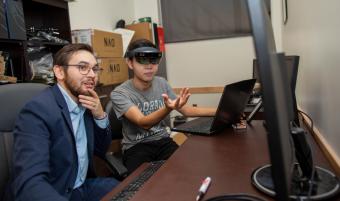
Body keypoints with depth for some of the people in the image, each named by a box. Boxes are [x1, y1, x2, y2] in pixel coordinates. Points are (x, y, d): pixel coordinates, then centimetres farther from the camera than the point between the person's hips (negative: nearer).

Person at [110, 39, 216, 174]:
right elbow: (144, 123, -28)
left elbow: (186, 110, 7)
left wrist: (220, 111, -4)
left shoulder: (161, 83, 2)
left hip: (163, 141, 4)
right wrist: (168, 108, -48)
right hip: (136, 147, -4)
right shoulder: (119, 93, -14)